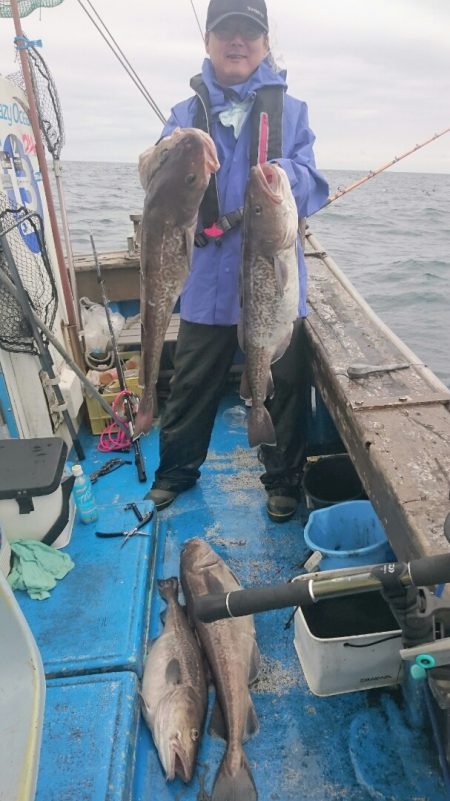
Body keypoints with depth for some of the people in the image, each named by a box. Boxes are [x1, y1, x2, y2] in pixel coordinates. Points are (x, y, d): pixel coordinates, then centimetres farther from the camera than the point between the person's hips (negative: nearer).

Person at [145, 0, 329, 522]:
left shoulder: (291, 110, 7)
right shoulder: (186, 114, 9)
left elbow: (315, 193, -2)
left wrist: (286, 177, -24)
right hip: (209, 278, 1)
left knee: (284, 383, 6)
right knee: (191, 382, 10)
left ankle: (283, 480, 29)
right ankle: (177, 468, 34)